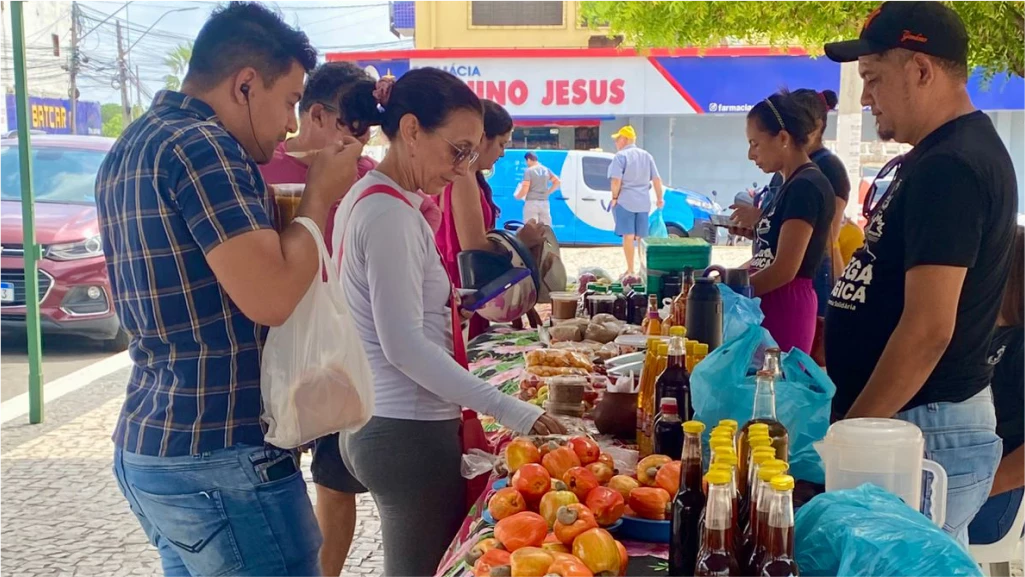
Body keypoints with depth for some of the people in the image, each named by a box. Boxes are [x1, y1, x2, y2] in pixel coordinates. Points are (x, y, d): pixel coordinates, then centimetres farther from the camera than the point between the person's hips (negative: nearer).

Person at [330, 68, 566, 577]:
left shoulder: (369, 198, 13)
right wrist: (510, 411, -22)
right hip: (408, 434, -10)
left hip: (378, 423, 10)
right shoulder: (392, 214, -18)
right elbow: (405, 345, -22)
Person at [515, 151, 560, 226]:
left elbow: (525, 190, -13)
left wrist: (517, 197, 5)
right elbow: (557, 182, 11)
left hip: (531, 202, -5)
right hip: (544, 202, 5)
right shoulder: (546, 170, 10)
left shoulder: (528, 171, -7)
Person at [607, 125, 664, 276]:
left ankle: (630, 271, -2)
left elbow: (616, 180, -17)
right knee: (641, 237, 10)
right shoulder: (646, 155, 12)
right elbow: (656, 179, 9)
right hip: (643, 202, 6)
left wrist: (614, 198, -6)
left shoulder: (621, 156, -7)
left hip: (625, 201, -5)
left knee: (628, 236, -2)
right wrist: (659, 198, 16)